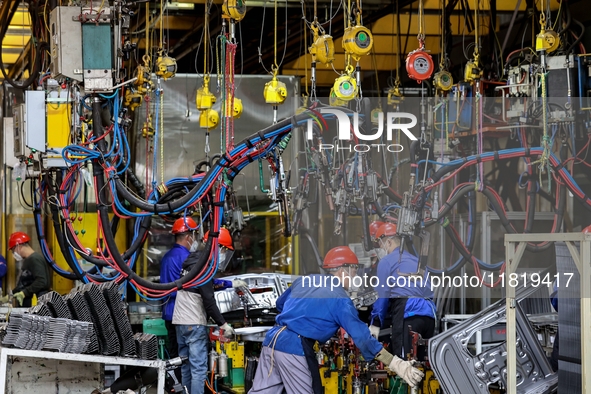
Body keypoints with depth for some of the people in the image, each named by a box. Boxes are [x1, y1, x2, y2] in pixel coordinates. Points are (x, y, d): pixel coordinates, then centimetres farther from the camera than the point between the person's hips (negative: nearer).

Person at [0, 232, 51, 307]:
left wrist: (24, 293, -22)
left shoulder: (35, 259, -11)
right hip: (26, 306, 9)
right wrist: (8, 297, 25)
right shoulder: (27, 261, 20)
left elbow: (41, 281, -22)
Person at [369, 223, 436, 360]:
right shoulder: (416, 261, 28)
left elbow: (382, 295, 3)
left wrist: (376, 324, 8)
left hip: (407, 312, -7)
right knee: (421, 359, 7)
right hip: (429, 313, 7)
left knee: (403, 360, -11)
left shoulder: (386, 261, 9)